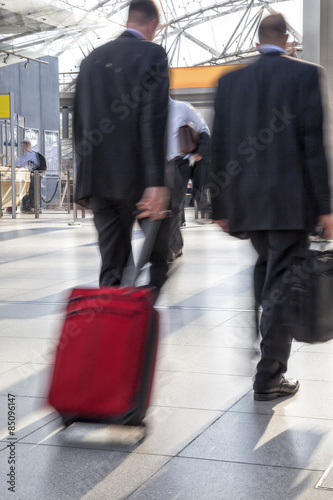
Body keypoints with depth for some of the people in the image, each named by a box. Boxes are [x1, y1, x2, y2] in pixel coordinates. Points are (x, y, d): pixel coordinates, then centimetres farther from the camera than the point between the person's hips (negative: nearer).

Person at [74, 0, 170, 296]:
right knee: (160, 257, 10)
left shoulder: (92, 59, 14)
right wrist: (157, 181, -19)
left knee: (112, 265, 8)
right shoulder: (152, 54, -4)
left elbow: (79, 122, 14)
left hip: (98, 176, 5)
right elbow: (154, 121, -15)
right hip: (137, 177, -5)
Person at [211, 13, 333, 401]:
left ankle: (265, 336, 33)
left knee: (266, 264, 27)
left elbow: (219, 146, 7)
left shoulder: (230, 81, 8)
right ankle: (269, 377, 2)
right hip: (290, 197, -4)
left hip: (246, 196, 5)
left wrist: (220, 205, 12)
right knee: (281, 282, -1)